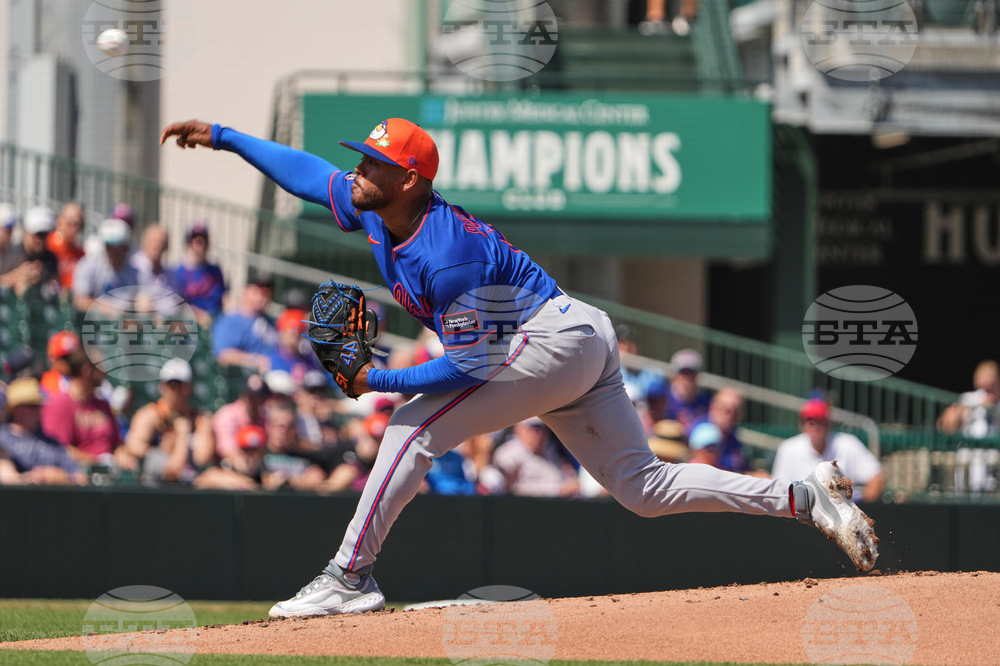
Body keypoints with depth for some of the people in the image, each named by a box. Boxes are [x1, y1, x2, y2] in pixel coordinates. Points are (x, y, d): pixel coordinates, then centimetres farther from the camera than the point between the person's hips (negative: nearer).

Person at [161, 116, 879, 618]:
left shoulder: (449, 254, -25)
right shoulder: (377, 215, 1)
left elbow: (468, 369, -24)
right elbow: (305, 170, 15)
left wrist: (378, 382, -21)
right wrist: (221, 136, 11)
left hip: (557, 341, -10)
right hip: (582, 346, 10)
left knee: (417, 424, -12)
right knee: (644, 486, 8)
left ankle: (349, 577, -12)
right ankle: (803, 496, 0)